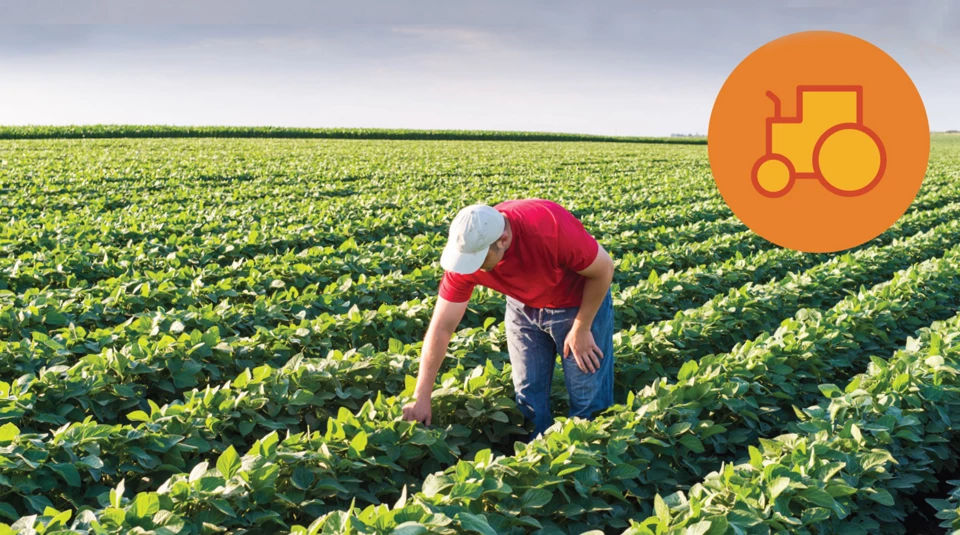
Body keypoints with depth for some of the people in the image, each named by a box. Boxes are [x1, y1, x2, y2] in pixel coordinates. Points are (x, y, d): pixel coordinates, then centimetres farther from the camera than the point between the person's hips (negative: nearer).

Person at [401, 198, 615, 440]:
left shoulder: (550, 227, -38)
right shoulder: (467, 250, -25)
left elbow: (604, 268, -21)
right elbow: (441, 327, -20)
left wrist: (581, 329, -15)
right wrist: (421, 398, -19)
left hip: (580, 303, -3)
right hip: (524, 307, 4)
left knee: (588, 401, -1)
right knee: (528, 397, 7)